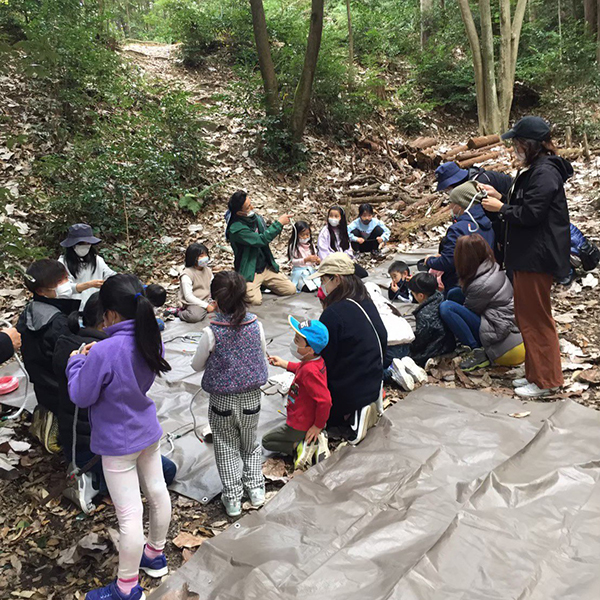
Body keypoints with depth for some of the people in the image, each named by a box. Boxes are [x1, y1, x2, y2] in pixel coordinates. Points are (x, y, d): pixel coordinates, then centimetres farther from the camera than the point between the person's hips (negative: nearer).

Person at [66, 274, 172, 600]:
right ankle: (155, 555, 43)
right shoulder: (150, 339, -6)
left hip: (118, 442, -7)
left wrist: (76, 362, -3)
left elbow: (81, 396, -18)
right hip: (148, 431, 8)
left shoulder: (104, 352, -30)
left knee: (129, 514, 5)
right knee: (157, 492, 20)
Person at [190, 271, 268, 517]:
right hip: (251, 397, 3)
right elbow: (263, 358, 1)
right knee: (250, 445, 24)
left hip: (222, 400, -2)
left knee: (226, 449, 15)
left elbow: (197, 365, -7)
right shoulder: (256, 325, -12)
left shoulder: (212, 333, -21)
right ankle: (256, 488, 28)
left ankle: (232, 498, 22)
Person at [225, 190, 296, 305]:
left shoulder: (255, 217, 1)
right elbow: (261, 240, -27)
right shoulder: (236, 229, -24)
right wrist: (279, 223, -22)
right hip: (250, 272, -7)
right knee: (256, 300, -27)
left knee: (291, 290, -1)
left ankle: (262, 284, 19)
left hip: (266, 267, 7)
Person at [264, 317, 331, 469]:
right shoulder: (317, 360, -6)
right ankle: (317, 440, 10)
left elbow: (325, 400, -37)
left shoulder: (309, 371, -34)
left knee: (266, 441, 13)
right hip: (310, 419, 9)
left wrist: (318, 426, -23)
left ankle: (299, 447, -6)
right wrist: (284, 364, 17)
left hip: (300, 426, -9)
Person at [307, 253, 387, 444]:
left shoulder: (333, 314, -23)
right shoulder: (367, 303, 0)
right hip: (373, 383, 7)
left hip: (348, 390, -7)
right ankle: (366, 406, 14)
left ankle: (350, 415, 1)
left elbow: (325, 360, -17)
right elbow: (383, 339, 10)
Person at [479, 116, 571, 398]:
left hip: (537, 258, -11)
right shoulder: (534, 171, 16)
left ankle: (546, 380, 9)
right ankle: (535, 373, 28)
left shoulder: (545, 173, -17)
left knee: (537, 319, -2)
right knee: (527, 317, 16)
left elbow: (530, 214, -22)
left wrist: (501, 208, -9)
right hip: (527, 256, 11)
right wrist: (501, 198, 10)